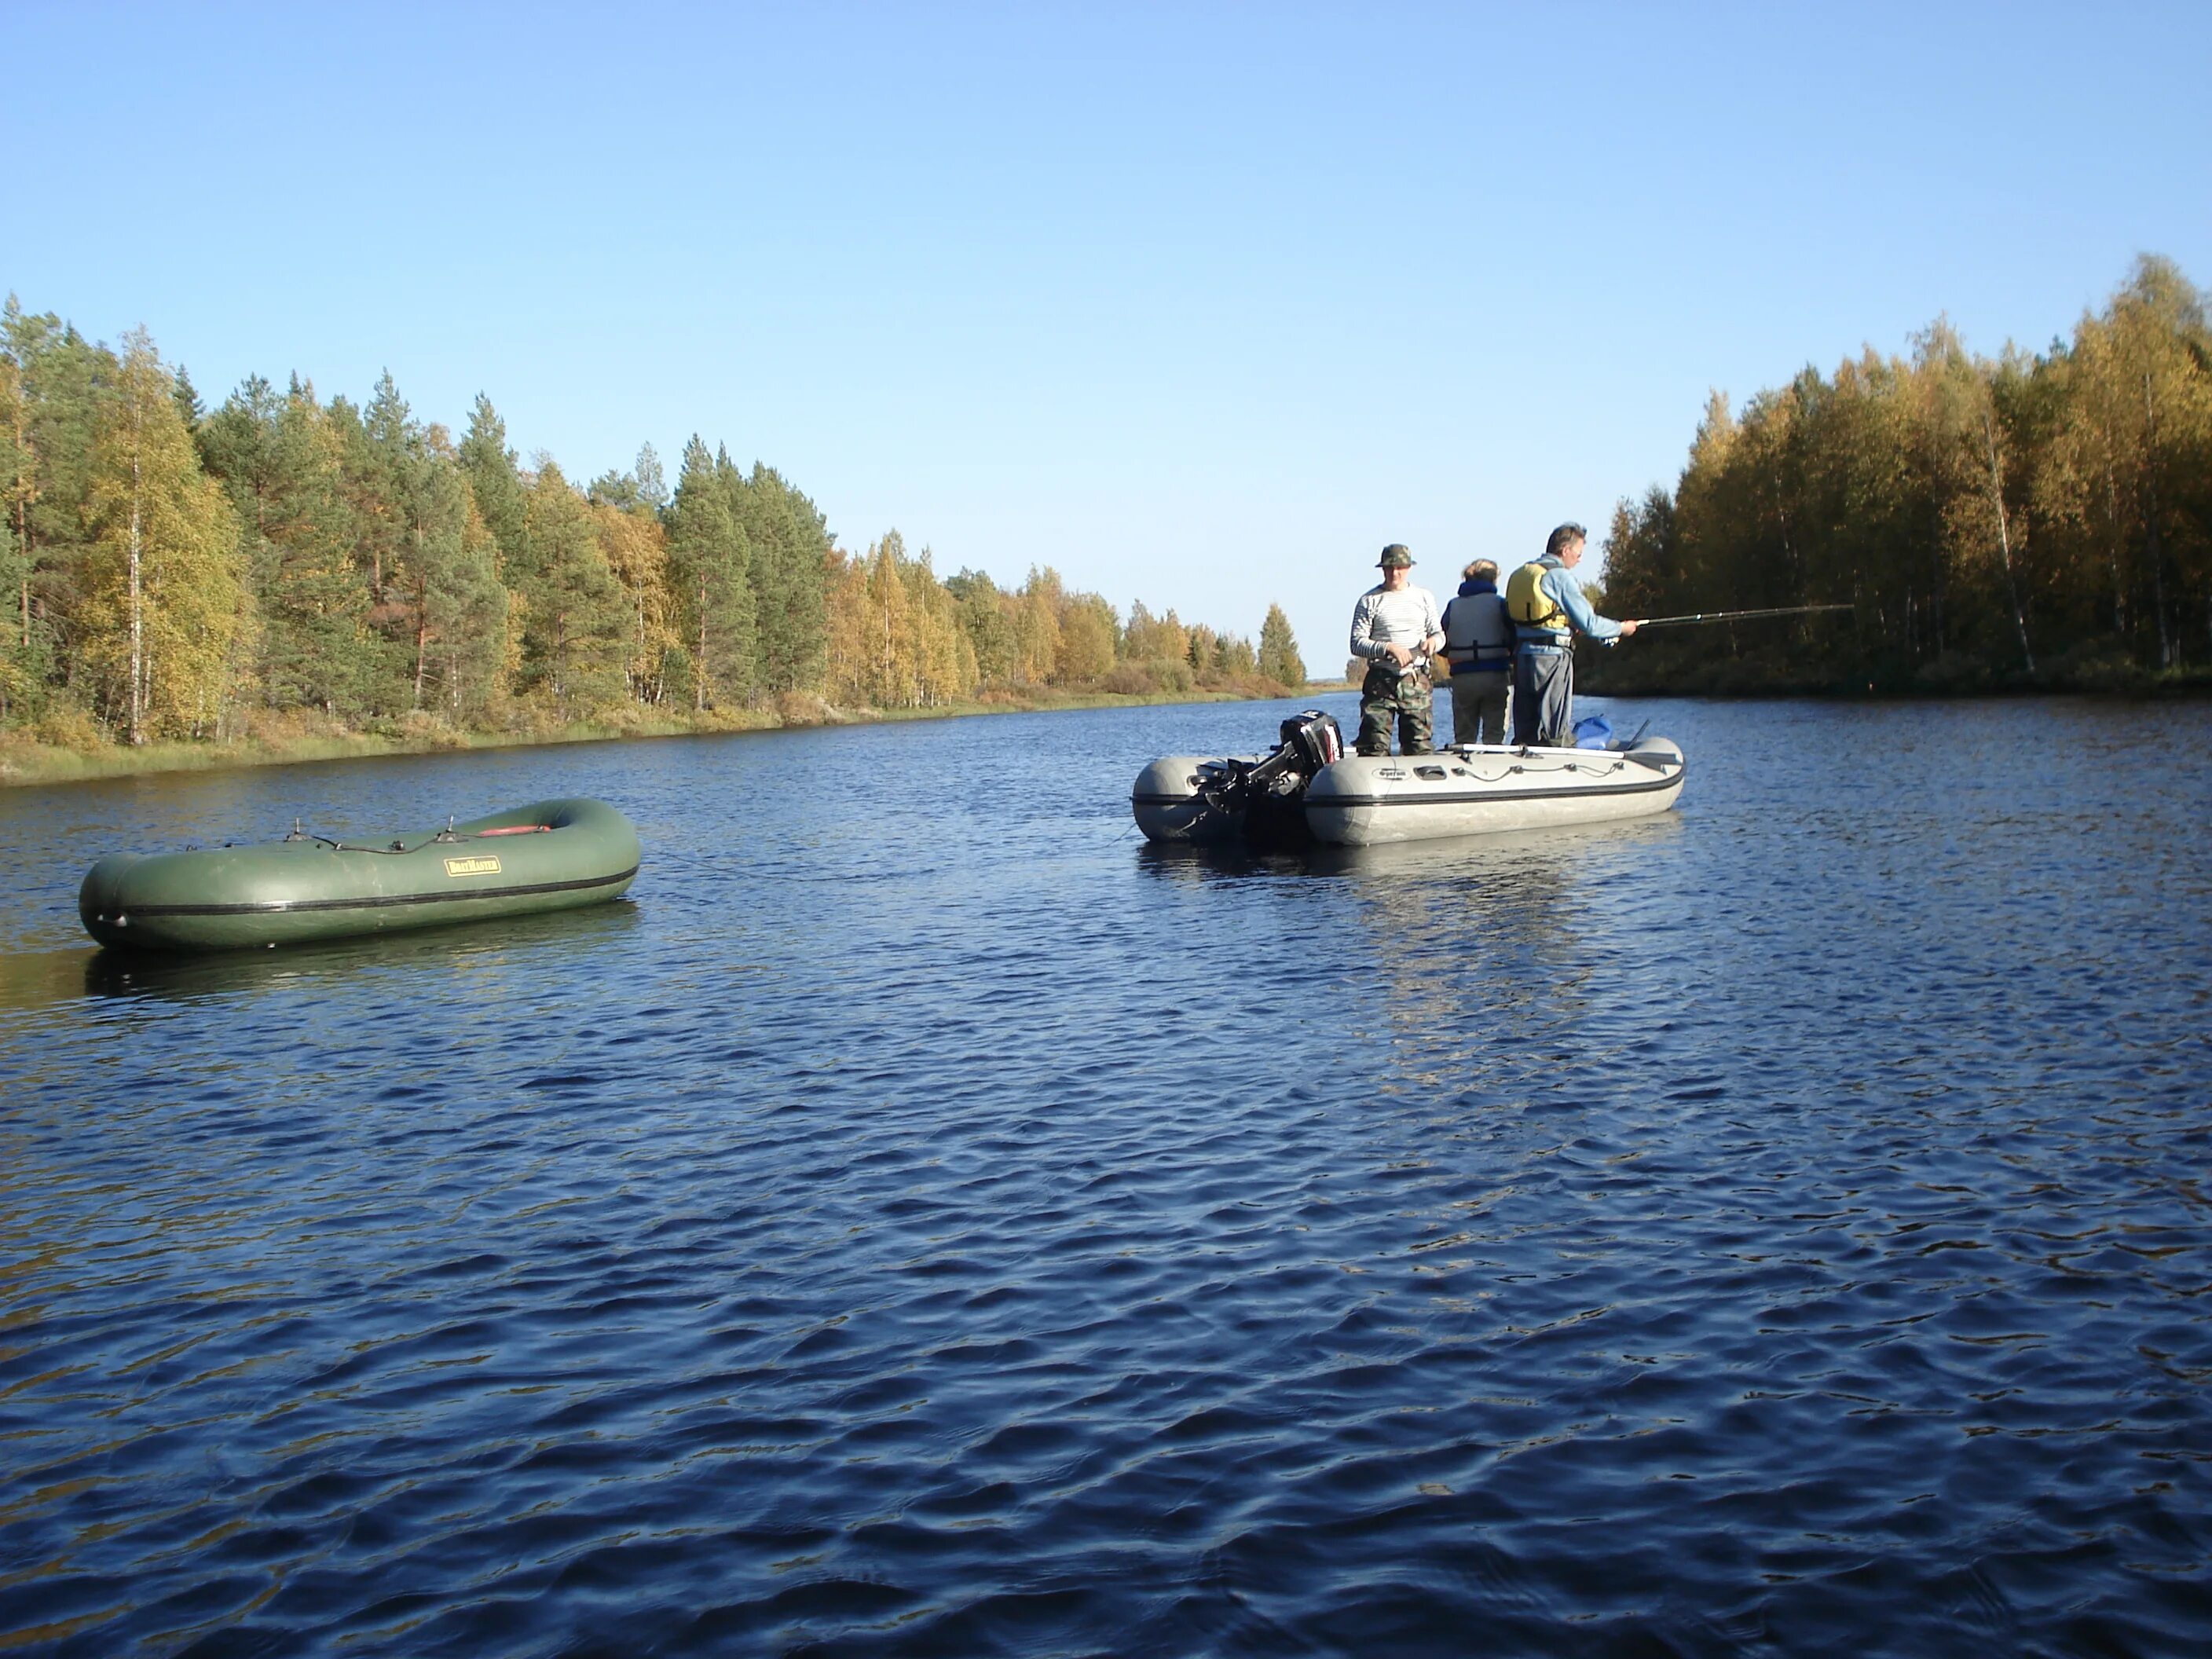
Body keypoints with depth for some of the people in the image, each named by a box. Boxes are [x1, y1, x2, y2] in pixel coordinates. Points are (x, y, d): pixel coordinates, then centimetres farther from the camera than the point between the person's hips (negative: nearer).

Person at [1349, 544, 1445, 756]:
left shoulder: (1424, 597, 14)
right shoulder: (1369, 601, 4)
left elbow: (1439, 633, 18)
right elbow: (1357, 644, -2)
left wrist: (1434, 640, -7)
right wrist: (1388, 648, -18)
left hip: (1417, 682, 3)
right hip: (1381, 681, -2)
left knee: (1421, 746, 0)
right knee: (1374, 748, -8)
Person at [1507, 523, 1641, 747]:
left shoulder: (1519, 575, 15)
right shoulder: (1560, 576, -9)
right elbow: (1589, 624, -10)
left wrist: (1569, 628, 23)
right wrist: (1621, 628, 5)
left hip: (1522, 655, 8)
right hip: (1552, 656, -8)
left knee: (1524, 731, 10)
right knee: (1555, 731, -5)